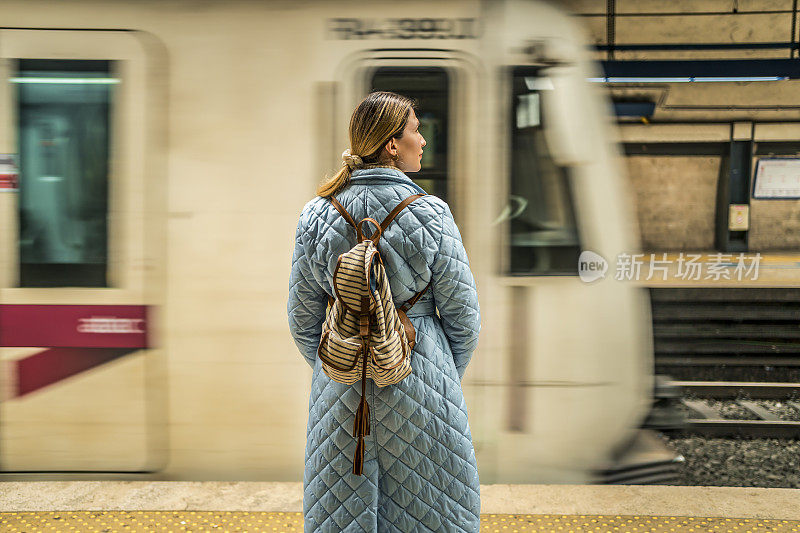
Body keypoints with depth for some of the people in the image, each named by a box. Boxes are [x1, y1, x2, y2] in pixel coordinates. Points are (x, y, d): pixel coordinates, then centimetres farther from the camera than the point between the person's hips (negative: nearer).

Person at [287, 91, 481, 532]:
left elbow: (302, 317, 2)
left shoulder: (317, 215, -4)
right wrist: (447, 376, 9)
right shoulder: (430, 214, -13)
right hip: (421, 378, -3)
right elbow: (462, 313, -8)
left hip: (340, 389, 3)